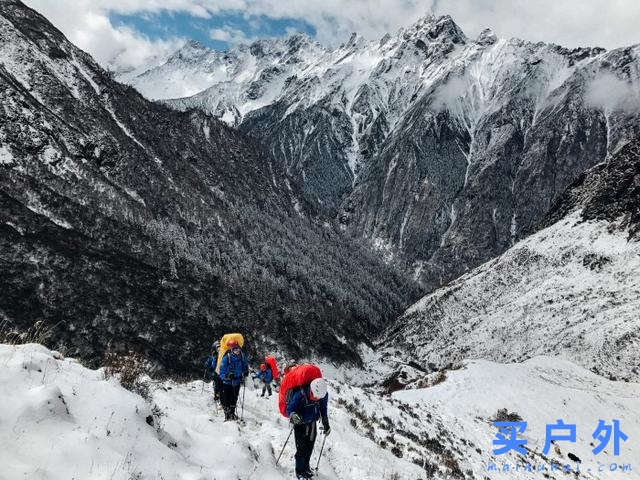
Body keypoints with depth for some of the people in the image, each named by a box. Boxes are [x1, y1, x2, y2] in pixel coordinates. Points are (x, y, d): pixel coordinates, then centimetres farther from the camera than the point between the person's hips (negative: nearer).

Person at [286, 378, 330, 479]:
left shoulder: (323, 395, -17)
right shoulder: (300, 394, -32)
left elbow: (323, 410, 2)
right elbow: (289, 408, -26)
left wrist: (326, 425, 8)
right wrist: (293, 415, -47)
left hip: (312, 424, 4)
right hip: (300, 424, -4)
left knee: (309, 447, 15)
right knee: (301, 449, -5)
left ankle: (306, 467, 37)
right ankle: (300, 471, 13)